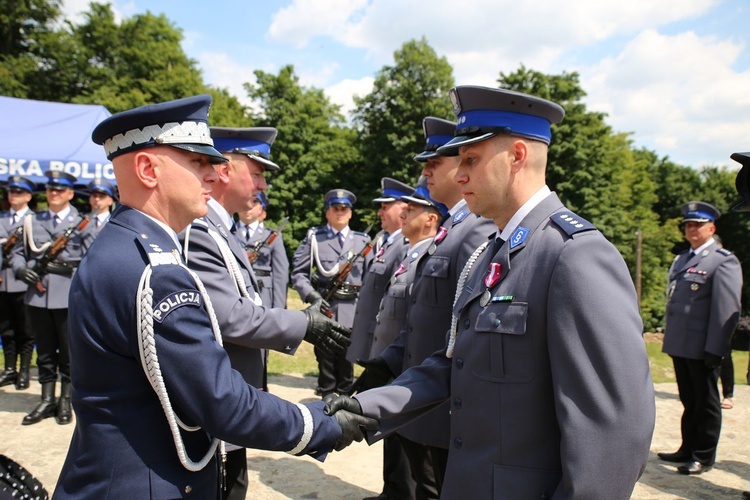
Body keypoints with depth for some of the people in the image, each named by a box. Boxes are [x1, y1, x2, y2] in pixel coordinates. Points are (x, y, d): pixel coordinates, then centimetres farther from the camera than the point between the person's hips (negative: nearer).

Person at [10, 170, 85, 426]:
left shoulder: (82, 223, 3)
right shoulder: (32, 221, 13)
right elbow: (17, 252, 13)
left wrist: (69, 265, -17)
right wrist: (21, 269, -6)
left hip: (69, 296, -3)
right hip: (38, 296, 3)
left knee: (69, 352, 6)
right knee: (44, 351, 12)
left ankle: (65, 402, 18)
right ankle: (47, 400, 23)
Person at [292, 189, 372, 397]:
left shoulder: (362, 240, 12)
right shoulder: (314, 238, 8)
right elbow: (298, 273, 4)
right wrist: (312, 296, -11)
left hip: (352, 311, 1)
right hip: (323, 308, -1)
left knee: (346, 360, 7)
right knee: (325, 359, 5)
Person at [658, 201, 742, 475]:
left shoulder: (724, 261, -9)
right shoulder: (680, 260, 16)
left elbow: (727, 309, -16)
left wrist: (714, 349, -20)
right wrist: (669, 339, 16)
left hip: (702, 348, -7)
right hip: (680, 346, 7)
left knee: (706, 403, 6)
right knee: (689, 401, 18)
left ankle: (704, 457, 18)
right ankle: (688, 449, 30)